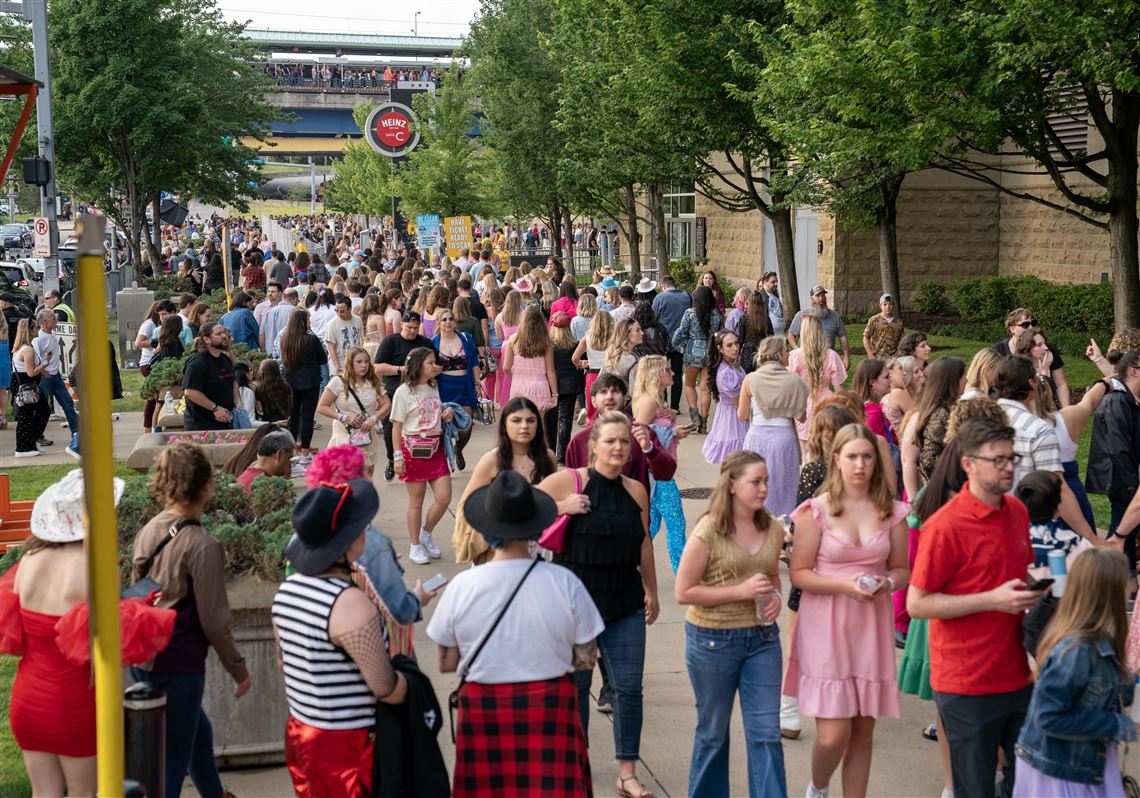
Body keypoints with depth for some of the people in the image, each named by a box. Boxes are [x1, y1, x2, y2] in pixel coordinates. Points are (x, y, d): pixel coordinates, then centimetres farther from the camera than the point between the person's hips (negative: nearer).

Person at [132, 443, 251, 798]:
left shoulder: (148, 531, 3)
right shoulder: (202, 546, -19)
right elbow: (213, 621, -16)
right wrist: (239, 671, -2)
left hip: (143, 658, 8)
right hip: (179, 665, -8)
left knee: (199, 732, 27)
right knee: (172, 762, 4)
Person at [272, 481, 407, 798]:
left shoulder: (286, 590, 2)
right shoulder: (350, 603, -24)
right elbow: (387, 690, -19)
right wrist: (419, 689, -1)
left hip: (299, 730, 8)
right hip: (347, 745, -8)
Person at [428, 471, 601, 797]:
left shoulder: (461, 586, -11)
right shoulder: (564, 583, -11)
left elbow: (446, 664, -2)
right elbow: (585, 661, -4)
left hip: (484, 711, 1)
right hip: (550, 709, -1)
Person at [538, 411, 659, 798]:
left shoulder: (636, 490, 5)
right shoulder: (568, 482, -8)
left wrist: (652, 591, 20)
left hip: (625, 602, 3)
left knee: (629, 687, 3)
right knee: (575, 685, 8)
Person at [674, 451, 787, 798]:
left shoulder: (773, 530, 1)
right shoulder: (708, 531, -14)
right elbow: (683, 592, -14)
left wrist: (775, 596, -4)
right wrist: (741, 591, -20)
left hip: (762, 638, 4)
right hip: (713, 640, -4)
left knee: (767, 732, 2)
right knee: (713, 731, 13)